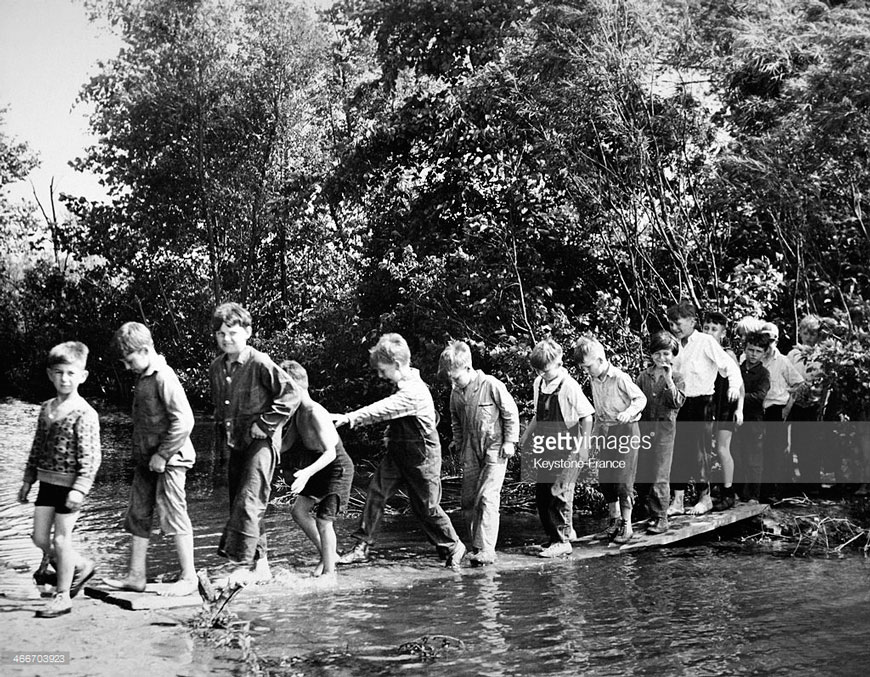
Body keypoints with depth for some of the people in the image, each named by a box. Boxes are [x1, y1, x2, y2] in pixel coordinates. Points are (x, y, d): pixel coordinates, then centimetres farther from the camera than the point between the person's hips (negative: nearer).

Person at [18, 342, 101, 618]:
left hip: (69, 485, -7)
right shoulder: (46, 408, 8)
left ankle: (62, 597, 13)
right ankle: (81, 566, 32)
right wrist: (28, 479, 17)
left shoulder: (84, 413, -14)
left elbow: (90, 456, -18)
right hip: (47, 482, 7)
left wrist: (80, 489, -25)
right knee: (40, 538, 9)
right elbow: (37, 447, 17)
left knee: (60, 540, -1)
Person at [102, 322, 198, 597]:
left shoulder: (164, 378, -18)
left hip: (169, 460, -9)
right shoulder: (143, 377, 10)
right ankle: (136, 576, 22)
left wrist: (162, 455, -19)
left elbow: (184, 420, -23)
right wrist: (143, 455, 12)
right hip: (146, 460, 9)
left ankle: (189, 578, 7)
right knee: (138, 515, 12)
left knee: (173, 516, -3)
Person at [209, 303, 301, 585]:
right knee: (238, 503, 10)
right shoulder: (216, 369, 10)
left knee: (248, 502, -15)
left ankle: (241, 564, -12)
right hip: (234, 444, 8)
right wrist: (220, 441, 18)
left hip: (260, 442, -8)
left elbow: (292, 394, -16)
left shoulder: (260, 363, -13)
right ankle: (260, 564, 20)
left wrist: (264, 424, -15)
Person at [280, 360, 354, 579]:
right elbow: (285, 445, 7)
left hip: (338, 469, -9)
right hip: (321, 470, 9)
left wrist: (307, 472, -43)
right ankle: (328, 554, 24)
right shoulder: (298, 413, -1)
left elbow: (330, 453, -32)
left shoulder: (315, 413, -28)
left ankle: (328, 571, 9)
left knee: (323, 520, -7)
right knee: (298, 511, 8)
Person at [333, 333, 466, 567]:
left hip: (422, 456, -8)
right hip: (397, 453, 8)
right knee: (376, 493, -2)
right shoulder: (404, 385, 4)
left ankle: (453, 546, 25)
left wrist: (348, 418, -34)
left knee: (426, 507, 3)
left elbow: (382, 410, -32)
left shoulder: (414, 392, -26)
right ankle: (361, 547, 3)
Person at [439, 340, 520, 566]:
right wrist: (458, 444, 13)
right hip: (470, 452, 7)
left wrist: (509, 441, -8)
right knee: (468, 501, 7)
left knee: (488, 497, -15)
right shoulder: (456, 393, 3)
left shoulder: (491, 385, -14)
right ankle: (475, 545, 21)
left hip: (495, 449, -6)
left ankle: (486, 550, -15)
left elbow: (511, 413, -7)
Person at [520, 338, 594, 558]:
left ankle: (562, 542, 0)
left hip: (568, 450, -7)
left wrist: (583, 446, -12)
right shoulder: (539, 384, 6)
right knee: (541, 494, 8)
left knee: (559, 492, -9)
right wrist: (527, 437, 13)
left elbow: (587, 416, -13)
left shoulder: (569, 386, -15)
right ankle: (553, 537, 20)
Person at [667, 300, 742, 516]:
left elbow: (729, 365, -10)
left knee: (698, 450, -1)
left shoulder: (706, 342, -5)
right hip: (678, 403, 5)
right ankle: (677, 502, 9)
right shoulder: (675, 345, 12)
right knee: (677, 451, 4)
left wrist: (734, 385, -26)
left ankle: (705, 498, 15)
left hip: (700, 403, -5)